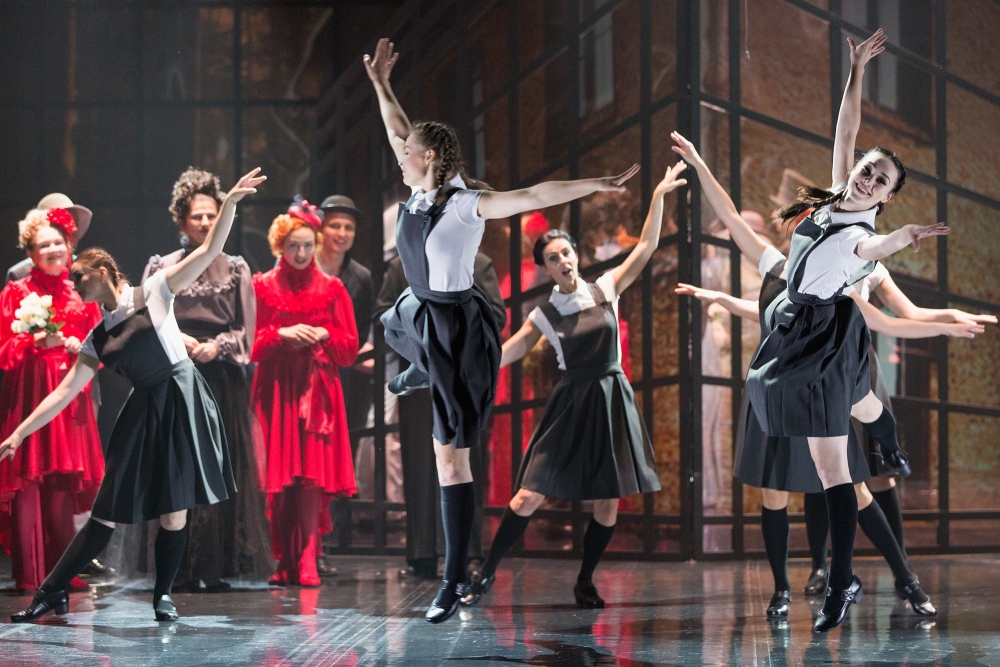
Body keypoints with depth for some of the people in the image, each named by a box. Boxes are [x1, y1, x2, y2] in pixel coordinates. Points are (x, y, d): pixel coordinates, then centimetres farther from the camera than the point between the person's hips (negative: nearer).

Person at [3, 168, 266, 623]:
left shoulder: (153, 293, -1)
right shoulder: (96, 339, 11)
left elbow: (209, 251, -6)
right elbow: (66, 390, 10)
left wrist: (229, 202, -17)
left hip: (182, 401, -4)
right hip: (144, 412, 4)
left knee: (173, 511, -3)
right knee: (107, 511, 3)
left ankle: (163, 595, 13)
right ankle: (52, 592, 6)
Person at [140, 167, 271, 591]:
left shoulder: (235, 269, 10)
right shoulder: (160, 269, 9)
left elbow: (246, 332, 6)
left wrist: (215, 347, -10)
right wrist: (177, 341, -12)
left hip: (223, 381, 1)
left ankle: (216, 569, 0)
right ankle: (182, 572, -2)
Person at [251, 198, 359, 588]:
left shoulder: (332, 289, 9)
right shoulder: (262, 286, 7)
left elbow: (349, 348, 7)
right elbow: (250, 344, 3)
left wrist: (322, 335, -10)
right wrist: (282, 336, -12)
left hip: (316, 390, 0)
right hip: (275, 389, 0)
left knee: (313, 473, -9)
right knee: (277, 477, -3)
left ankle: (306, 561, -10)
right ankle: (283, 561, 3)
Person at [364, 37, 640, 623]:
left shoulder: (466, 205, -20)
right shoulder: (422, 191, 1)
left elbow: (531, 197, -29)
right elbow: (402, 133, 17)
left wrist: (597, 185, -39)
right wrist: (380, 83, 26)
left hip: (458, 328, -8)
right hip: (422, 314, 8)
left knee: (451, 458, -8)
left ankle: (455, 581, -5)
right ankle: (418, 376, 75)